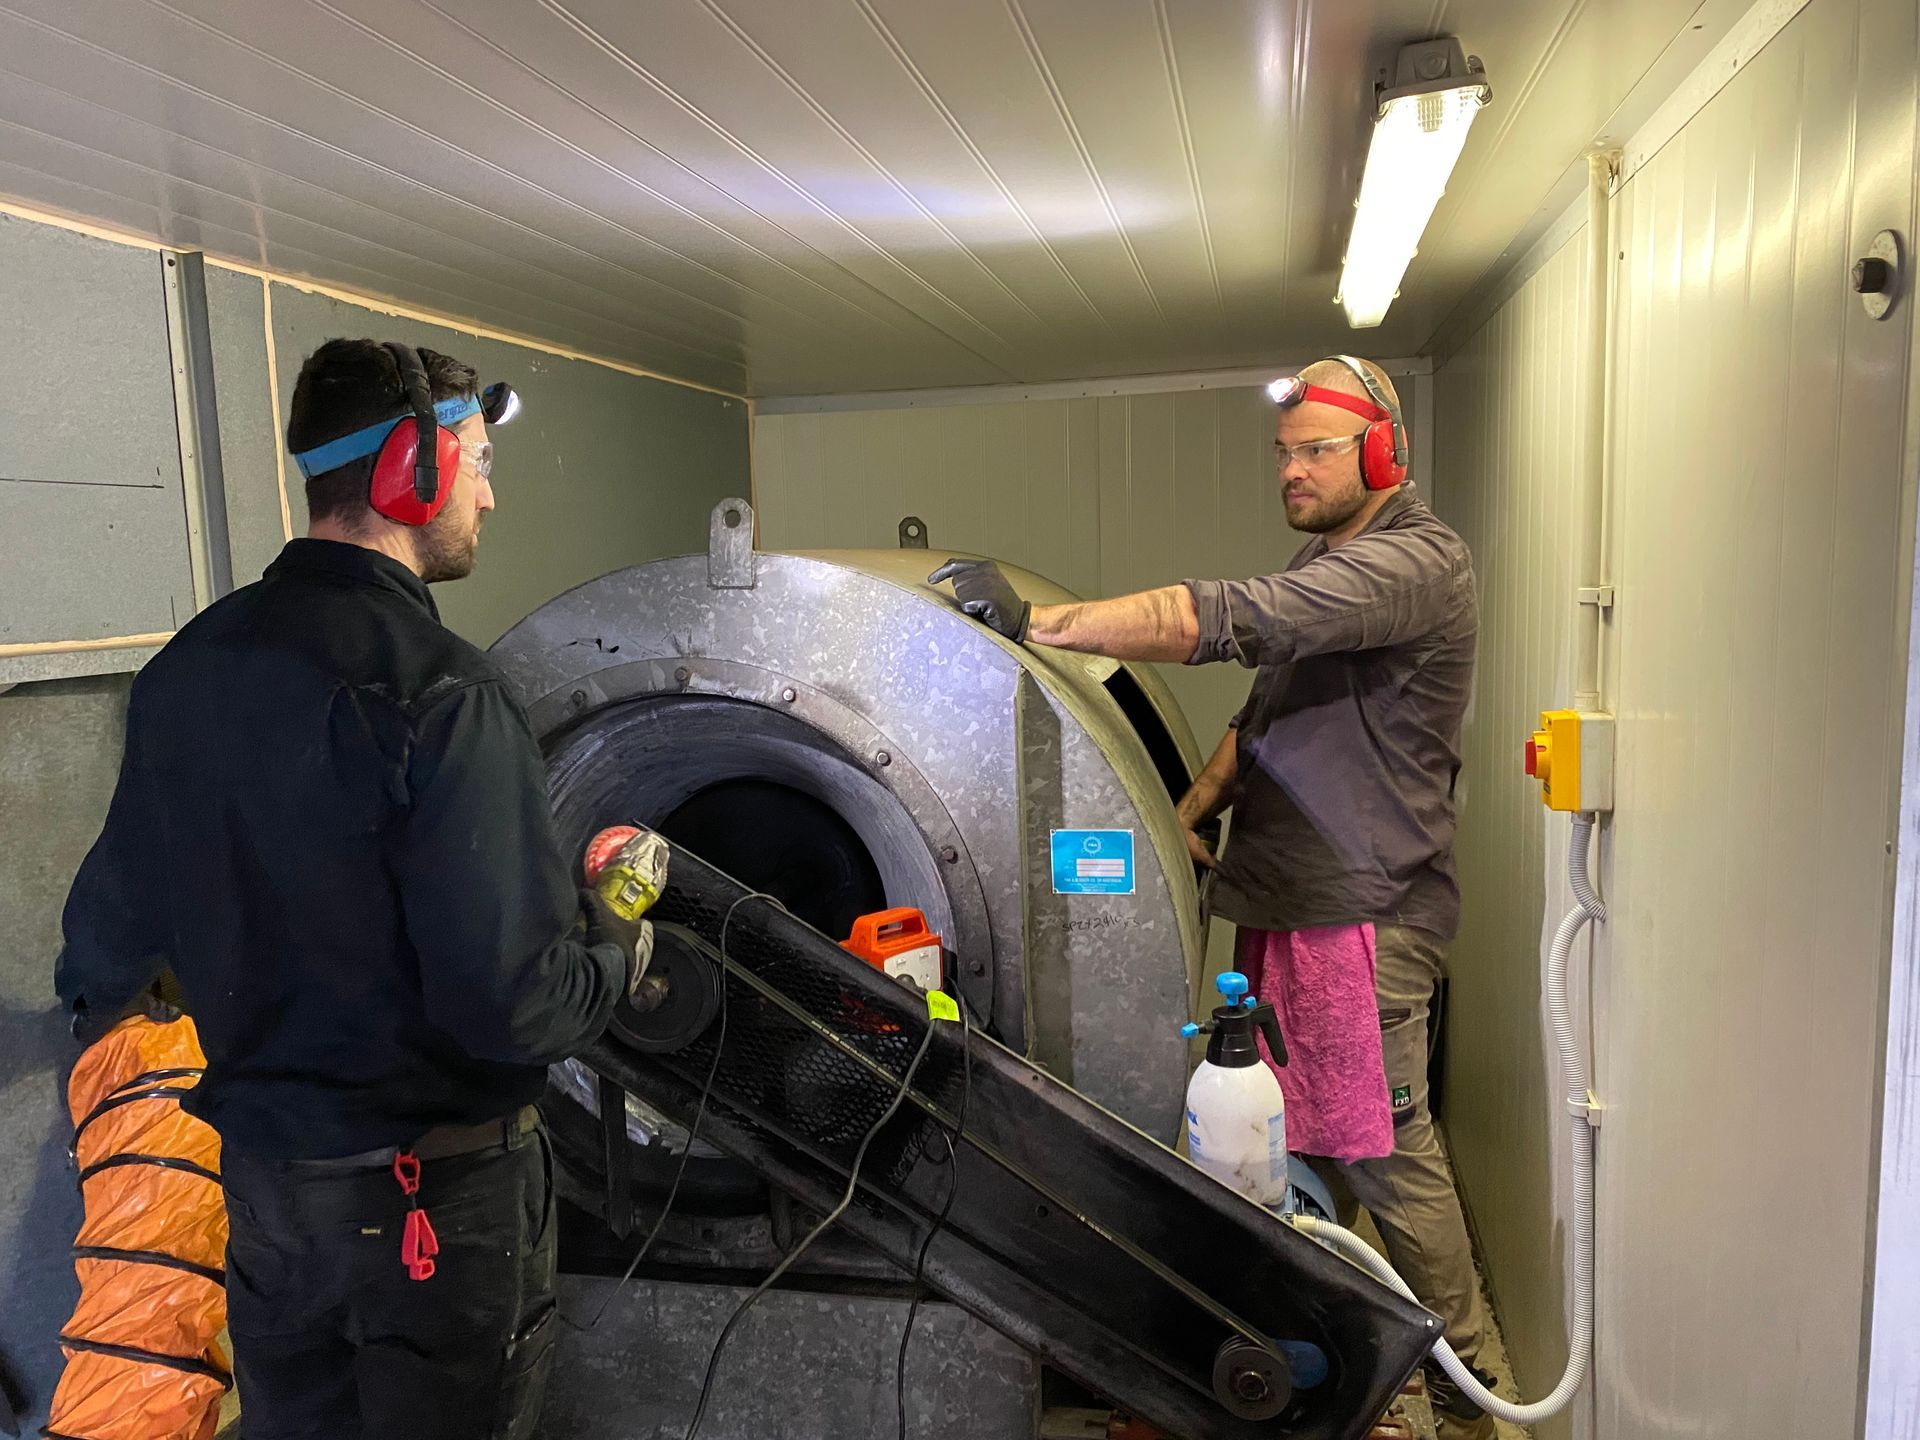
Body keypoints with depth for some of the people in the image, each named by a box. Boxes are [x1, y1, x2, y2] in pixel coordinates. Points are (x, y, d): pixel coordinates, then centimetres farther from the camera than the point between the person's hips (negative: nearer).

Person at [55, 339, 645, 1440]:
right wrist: (614, 958, -7)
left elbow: (122, 899, 11)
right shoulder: (438, 696, -25)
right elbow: (509, 1004, -28)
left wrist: (97, 994, 33)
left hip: (258, 1163, 7)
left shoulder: (190, 665, -1)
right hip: (429, 1187, -6)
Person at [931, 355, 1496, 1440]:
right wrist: (1192, 812, 5)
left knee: (1386, 1146, 2)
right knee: (1302, 1130, 16)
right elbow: (1267, 714, 21)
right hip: (1287, 900, 9)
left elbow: (1230, 620, -31)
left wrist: (1034, 620, -31)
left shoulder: (1416, 561, -17)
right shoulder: (1326, 567, 17)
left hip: (1367, 908, -9)